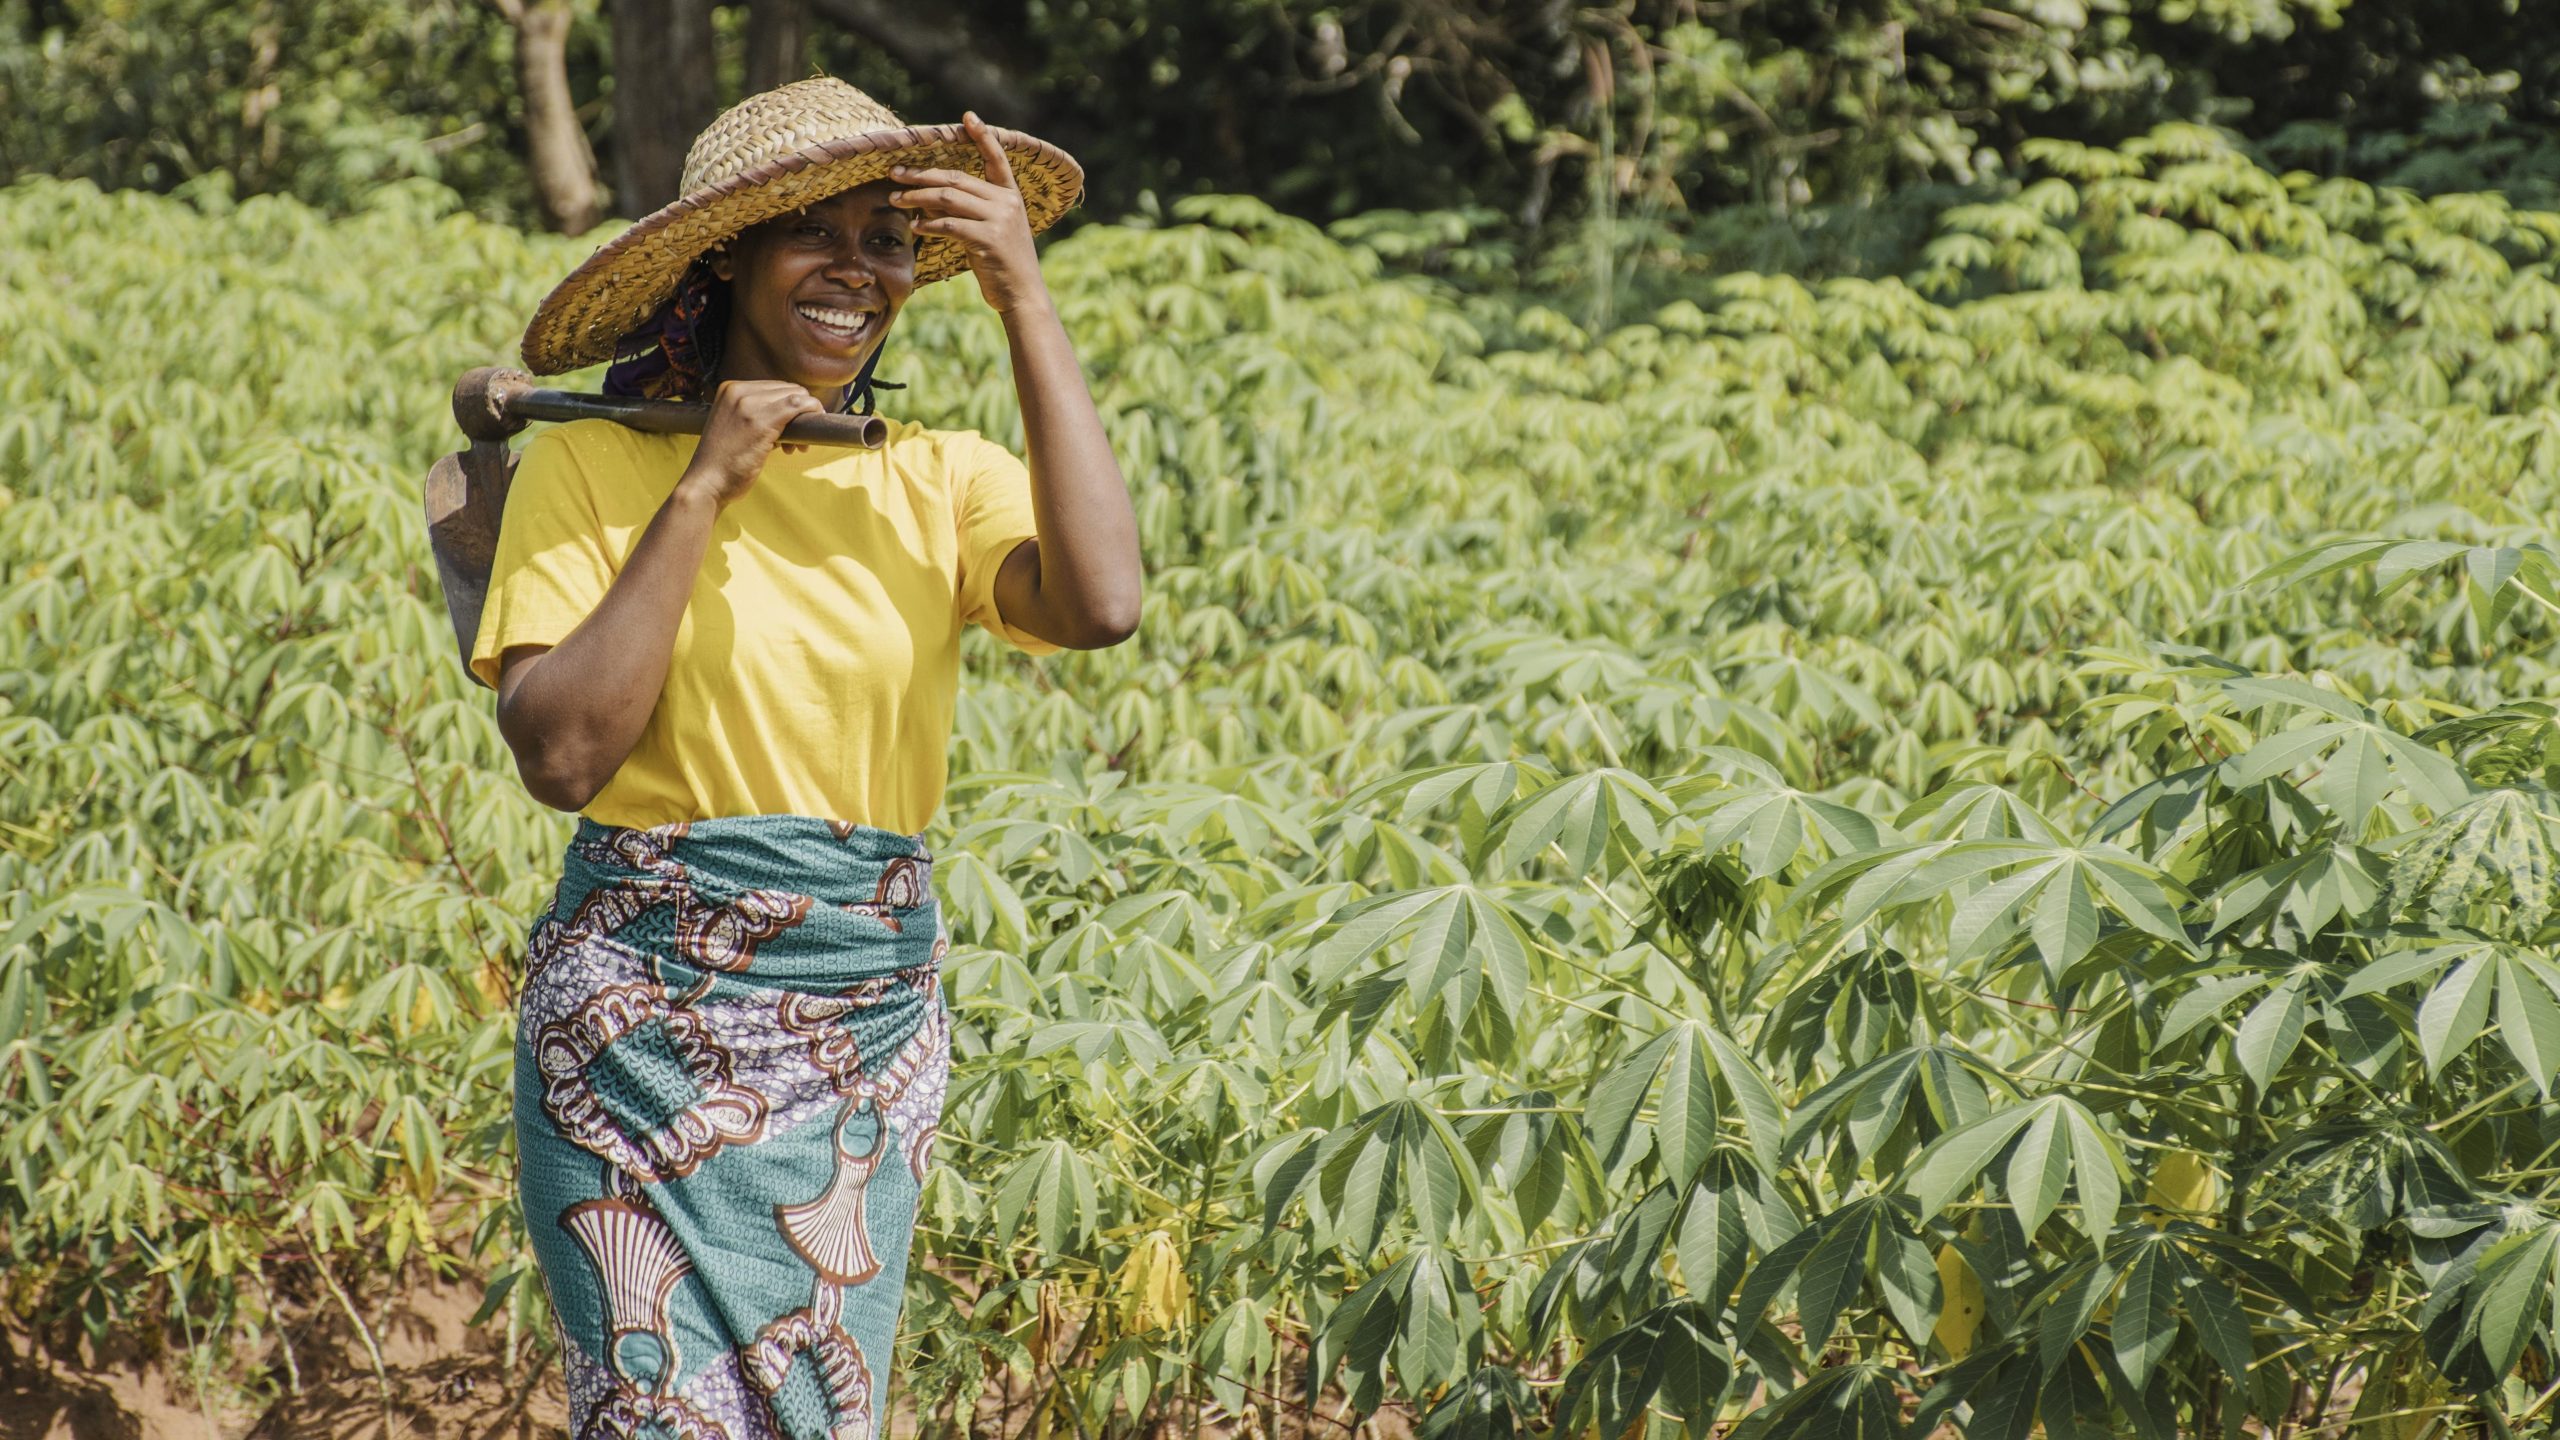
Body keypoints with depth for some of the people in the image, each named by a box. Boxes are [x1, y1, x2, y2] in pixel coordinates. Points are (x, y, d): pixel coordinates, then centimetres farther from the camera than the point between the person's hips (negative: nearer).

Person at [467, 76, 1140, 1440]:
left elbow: (1099, 605, -15)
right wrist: (704, 488, -14)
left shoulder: (940, 482, 5)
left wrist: (1026, 301, -13)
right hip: (652, 1012, -3)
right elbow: (562, 755, -14)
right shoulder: (591, 467, -3)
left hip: (873, 1017, 3)